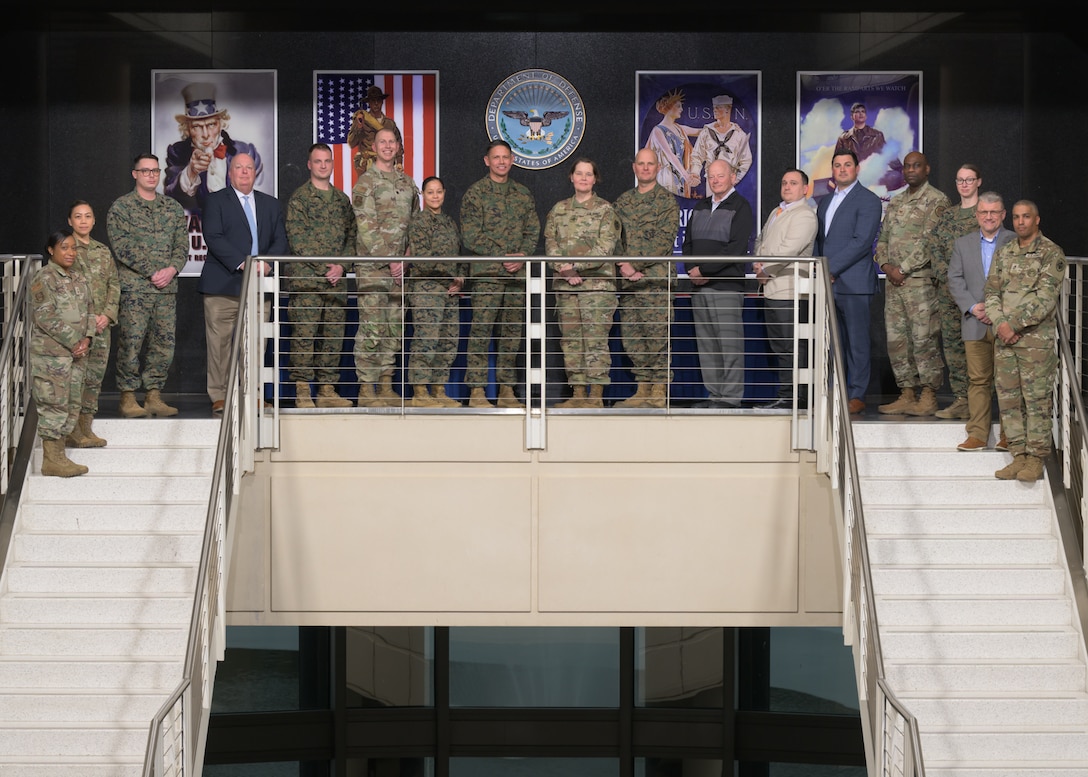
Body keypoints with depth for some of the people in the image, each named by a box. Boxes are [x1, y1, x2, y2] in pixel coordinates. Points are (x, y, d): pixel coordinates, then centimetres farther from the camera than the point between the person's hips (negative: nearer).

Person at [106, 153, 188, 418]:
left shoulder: (173, 208, 15)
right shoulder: (121, 207, 2)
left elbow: (182, 244, 11)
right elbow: (122, 246, -8)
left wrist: (171, 269, -8)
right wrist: (152, 273, -14)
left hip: (167, 287, 4)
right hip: (134, 286, -4)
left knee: (164, 342, 3)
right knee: (131, 342, -6)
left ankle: (154, 396, 10)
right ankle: (128, 398, 1)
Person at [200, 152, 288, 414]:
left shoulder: (270, 204, 20)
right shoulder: (216, 200, 7)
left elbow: (280, 240, 12)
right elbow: (213, 237, -6)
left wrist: (267, 262, -8)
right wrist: (241, 263, -16)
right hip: (223, 284, -3)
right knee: (220, 341, -5)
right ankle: (219, 397, 0)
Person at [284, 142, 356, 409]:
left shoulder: (342, 199, 16)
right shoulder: (299, 198, 0)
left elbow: (352, 236, 14)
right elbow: (297, 239, -7)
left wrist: (341, 265, -3)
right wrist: (324, 266, -13)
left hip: (336, 278, 5)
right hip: (306, 277, -5)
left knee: (334, 335, 5)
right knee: (304, 334, -7)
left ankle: (328, 390, 10)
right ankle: (302, 390, -3)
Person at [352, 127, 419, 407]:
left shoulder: (407, 183, 15)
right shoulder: (365, 183, -5)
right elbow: (367, 230, -11)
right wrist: (390, 261, -15)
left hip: (398, 266, 6)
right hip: (372, 267, -6)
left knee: (394, 328, 8)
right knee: (371, 328, -8)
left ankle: (386, 386, 15)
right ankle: (366, 390, -4)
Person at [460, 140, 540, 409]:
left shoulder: (523, 195, 15)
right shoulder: (475, 193, 0)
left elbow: (533, 231, 13)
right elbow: (471, 237, -6)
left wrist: (522, 255, -7)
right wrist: (504, 257, -12)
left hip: (517, 274, 5)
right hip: (486, 273, -5)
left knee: (512, 333, 6)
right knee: (481, 331, -7)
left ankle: (507, 390, 12)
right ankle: (477, 391, -5)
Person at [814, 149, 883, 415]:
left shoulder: (868, 201, -4)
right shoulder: (825, 201, 21)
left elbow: (862, 241, -13)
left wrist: (831, 269, -16)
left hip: (853, 282, -7)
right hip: (827, 283, 7)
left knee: (857, 342, -3)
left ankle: (857, 396, 1)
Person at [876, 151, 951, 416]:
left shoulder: (936, 200, -4)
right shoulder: (896, 202, 19)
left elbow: (929, 241, -13)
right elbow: (883, 238, 19)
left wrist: (903, 269, -14)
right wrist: (886, 265, 0)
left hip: (921, 280, -7)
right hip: (894, 281, 7)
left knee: (924, 338, -7)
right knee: (896, 339, 6)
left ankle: (929, 397, -3)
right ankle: (907, 395, 12)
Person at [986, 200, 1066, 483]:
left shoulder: (1051, 253, -4)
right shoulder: (1003, 253, 14)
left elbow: (1045, 298, -13)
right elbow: (991, 292, 11)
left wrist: (1015, 325, -15)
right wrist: (1000, 323, -7)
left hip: (1036, 338, -6)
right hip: (1004, 340, 6)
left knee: (1037, 399, -3)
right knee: (1008, 398, 6)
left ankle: (1036, 458, 2)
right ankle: (1019, 455, 14)